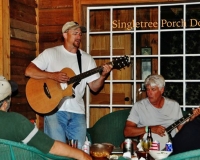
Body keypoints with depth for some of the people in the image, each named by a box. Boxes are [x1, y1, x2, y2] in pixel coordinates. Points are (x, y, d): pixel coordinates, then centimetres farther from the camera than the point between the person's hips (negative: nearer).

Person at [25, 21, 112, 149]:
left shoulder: (87, 58, 11)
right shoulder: (50, 53, 1)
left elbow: (95, 87, 8)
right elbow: (29, 71, -7)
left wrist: (103, 76, -12)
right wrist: (53, 75, -17)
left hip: (77, 112, 4)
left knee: (79, 149, 4)